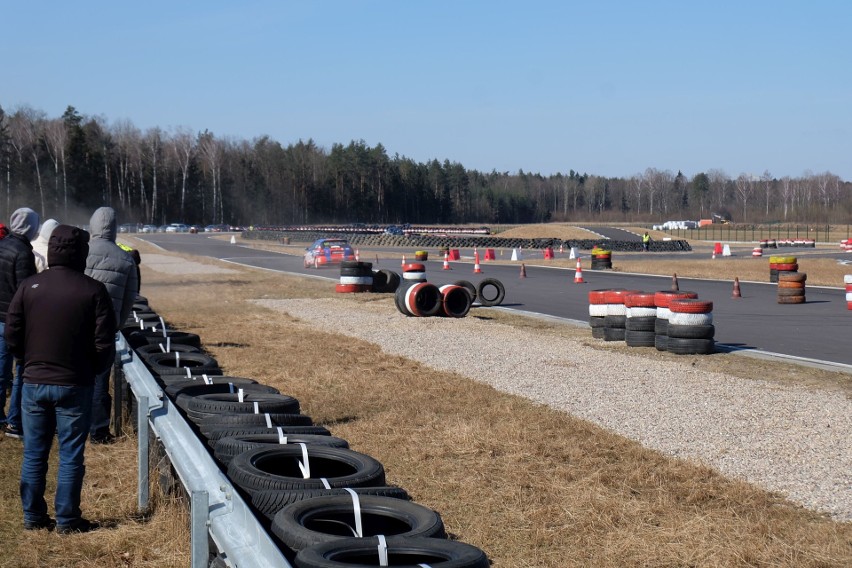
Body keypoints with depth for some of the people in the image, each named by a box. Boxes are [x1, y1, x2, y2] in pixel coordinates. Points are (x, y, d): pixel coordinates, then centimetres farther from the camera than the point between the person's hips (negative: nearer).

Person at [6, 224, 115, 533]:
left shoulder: (29, 286, -3)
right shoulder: (93, 290, -10)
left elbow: (12, 336, -1)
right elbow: (104, 342, -10)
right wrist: (94, 369, 8)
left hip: (34, 383, 3)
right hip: (75, 385, -3)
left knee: (34, 454, 13)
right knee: (71, 456, 6)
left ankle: (33, 516, 20)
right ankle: (67, 519, 11)